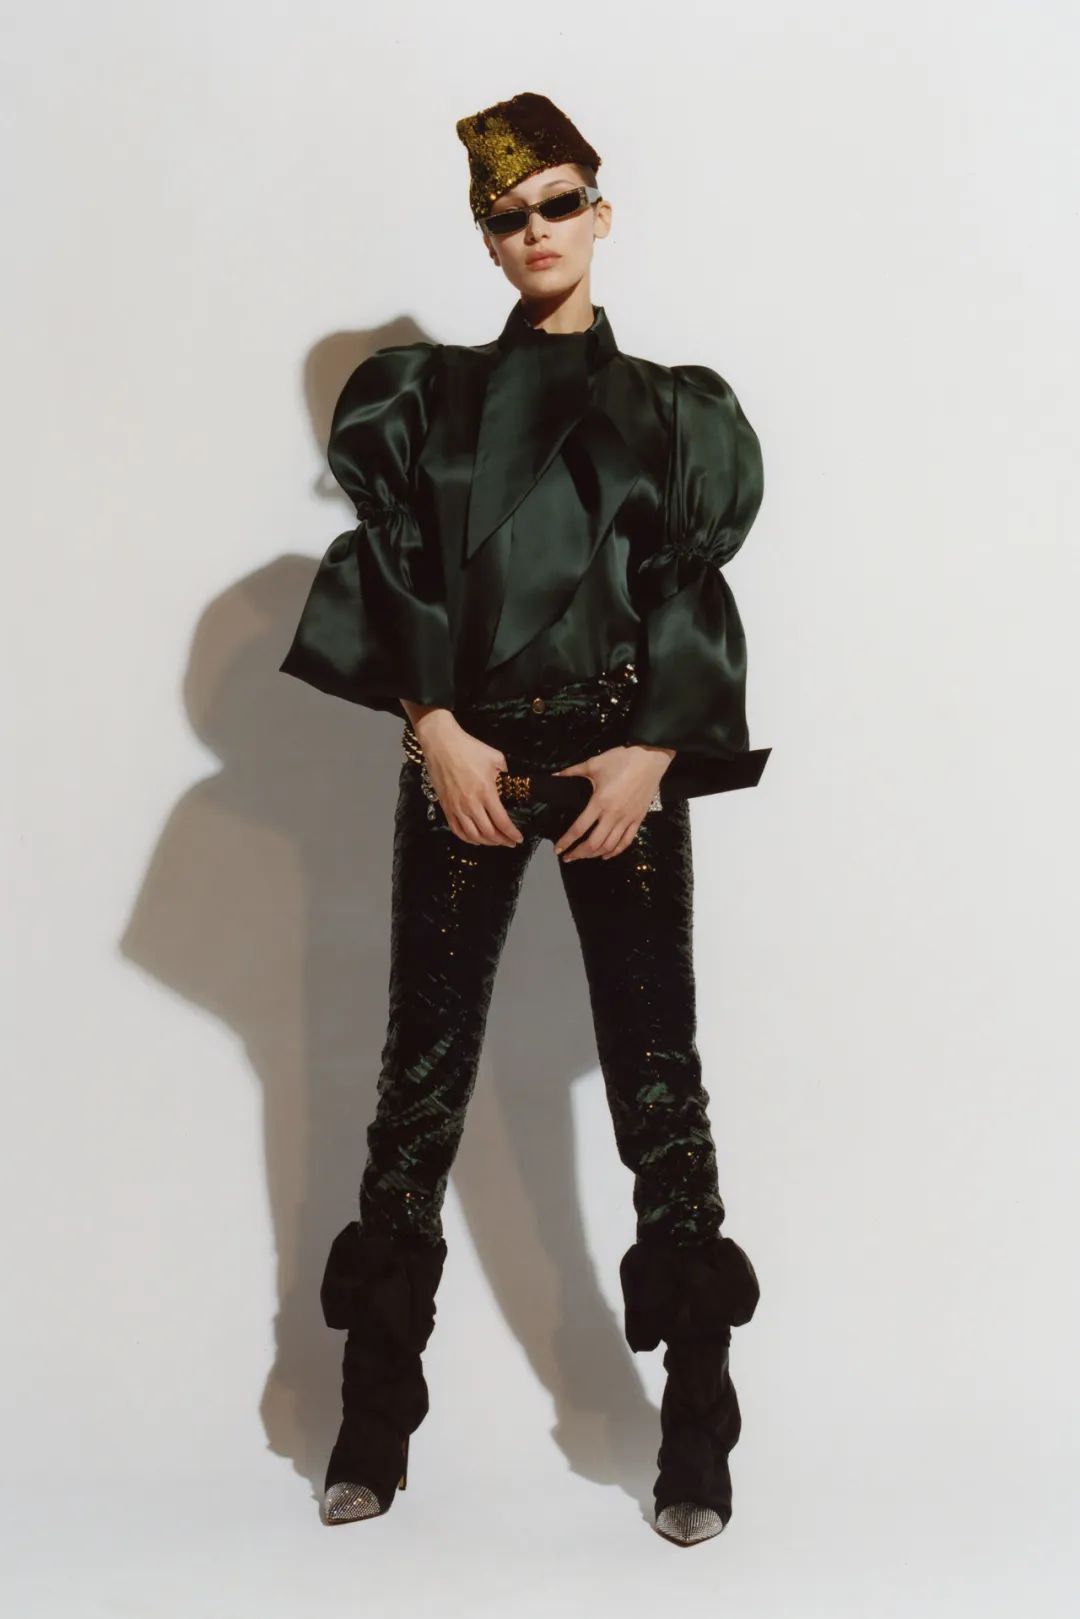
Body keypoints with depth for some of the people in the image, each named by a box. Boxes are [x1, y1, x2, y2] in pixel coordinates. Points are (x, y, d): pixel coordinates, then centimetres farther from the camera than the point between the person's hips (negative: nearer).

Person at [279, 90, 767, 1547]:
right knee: (422, 1076, 1)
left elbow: (693, 594, 3)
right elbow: (397, 569, 3)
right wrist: (438, 732, -10)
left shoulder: (668, 411, 13)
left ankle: (698, 1438, 3)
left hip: (624, 758, 0)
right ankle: (375, 1426, 11)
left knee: (658, 1075, -4)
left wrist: (652, 753, -10)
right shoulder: (426, 396, 14)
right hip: (463, 755, 1)